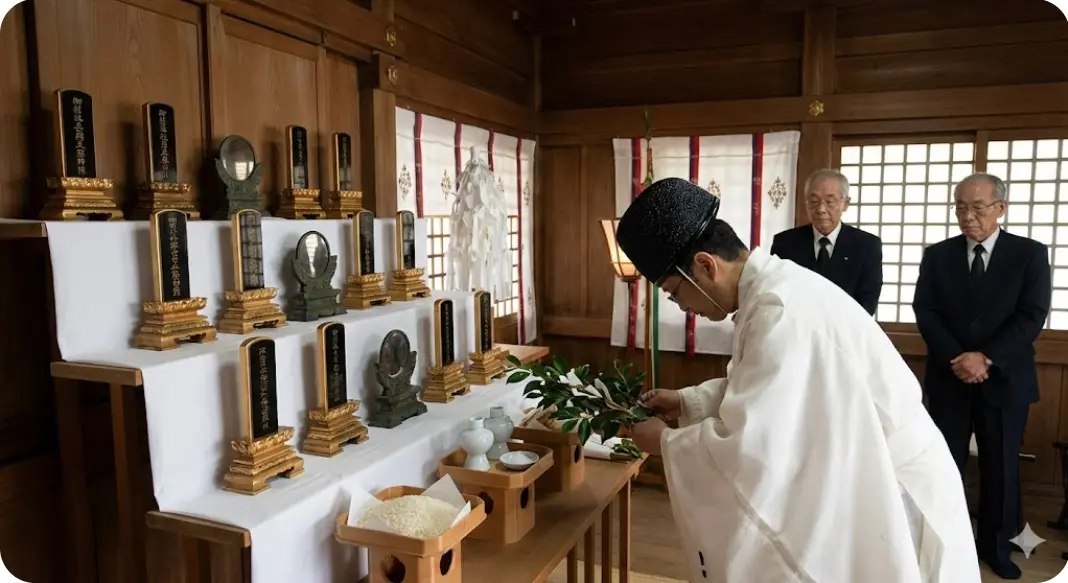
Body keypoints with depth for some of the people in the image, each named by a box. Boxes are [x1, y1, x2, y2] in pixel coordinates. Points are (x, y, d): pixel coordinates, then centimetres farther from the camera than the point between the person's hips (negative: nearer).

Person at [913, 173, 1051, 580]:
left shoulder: (1030, 254, 0)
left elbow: (1032, 317, -8)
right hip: (948, 377, 1)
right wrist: (955, 358, -15)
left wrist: (986, 358, -17)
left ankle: (995, 545, 25)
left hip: (1004, 379, -1)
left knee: (1001, 467, 10)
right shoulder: (937, 255, 5)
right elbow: (925, 312, -3)